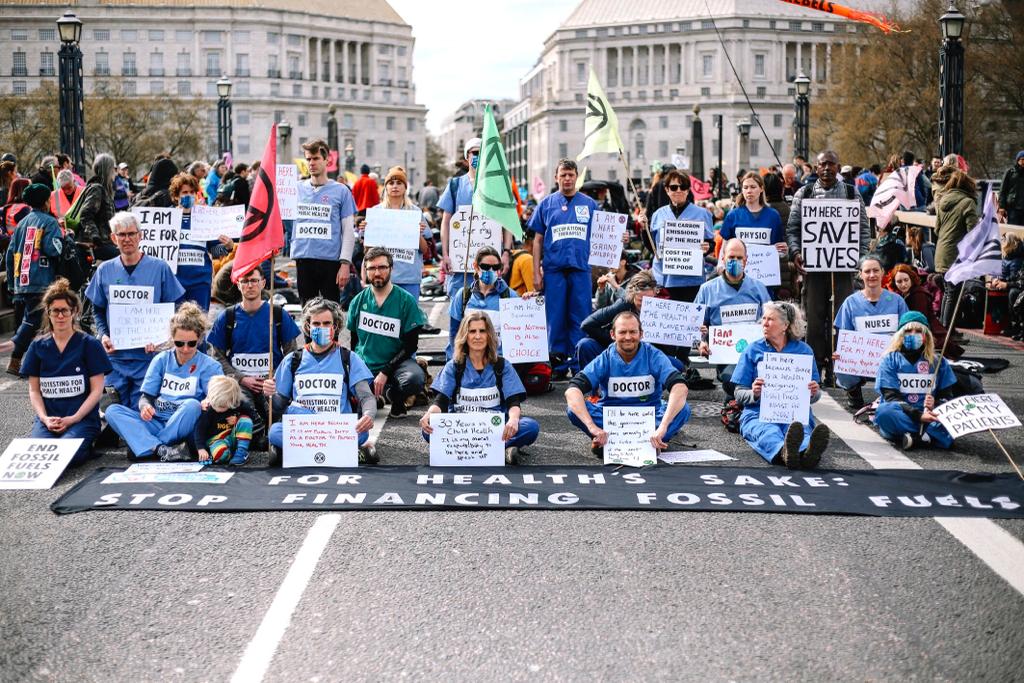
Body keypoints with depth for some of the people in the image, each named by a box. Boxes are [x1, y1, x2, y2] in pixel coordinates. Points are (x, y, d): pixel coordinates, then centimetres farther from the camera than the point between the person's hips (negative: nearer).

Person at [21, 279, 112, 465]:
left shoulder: (89, 344, 2)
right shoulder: (38, 347, 11)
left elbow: (97, 390, -1)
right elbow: (34, 390, 12)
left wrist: (73, 419, -11)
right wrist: (44, 418, -6)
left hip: (82, 419, -2)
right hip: (47, 418, 3)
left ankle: (87, 446, 0)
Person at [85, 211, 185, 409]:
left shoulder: (159, 268, 0)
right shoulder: (105, 270, 8)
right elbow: (98, 310, 16)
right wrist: (103, 335, -2)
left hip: (148, 355, -2)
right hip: (114, 355, 2)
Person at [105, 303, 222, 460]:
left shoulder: (209, 366, 2)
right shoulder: (161, 360, 11)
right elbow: (146, 396, 7)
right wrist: (145, 405, -18)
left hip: (184, 428, -3)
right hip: (156, 423, 3)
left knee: (192, 405, -34)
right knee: (112, 411, -17)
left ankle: (144, 446, -21)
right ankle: (162, 450, -36)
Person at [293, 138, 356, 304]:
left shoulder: (341, 191, 2)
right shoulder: (297, 189, 9)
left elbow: (348, 231, 0)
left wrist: (345, 263, -8)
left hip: (330, 259, -3)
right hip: (303, 258, 3)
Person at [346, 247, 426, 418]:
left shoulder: (406, 300, -3)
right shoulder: (358, 301, 6)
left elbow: (411, 345, -6)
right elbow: (353, 341, 14)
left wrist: (385, 372, -14)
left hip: (394, 363, -2)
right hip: (363, 367, 2)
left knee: (416, 379, -35)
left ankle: (395, 397, 0)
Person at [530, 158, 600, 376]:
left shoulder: (589, 204, 10)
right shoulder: (546, 204, 9)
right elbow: (538, 240, 9)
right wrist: (536, 272, 2)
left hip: (581, 268, 0)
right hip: (553, 269, 0)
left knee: (580, 319, 0)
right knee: (555, 319, 2)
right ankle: (558, 366, 10)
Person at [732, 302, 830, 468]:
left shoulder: (804, 350, 16)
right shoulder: (753, 350, 14)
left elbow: (813, 396, 18)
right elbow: (739, 395, 10)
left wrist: (814, 392, -8)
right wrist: (754, 394, -14)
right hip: (758, 414, -1)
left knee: (799, 430, -37)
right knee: (768, 432, -39)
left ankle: (808, 452, -72)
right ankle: (784, 452, -73)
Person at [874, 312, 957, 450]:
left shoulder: (938, 362, 13)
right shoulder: (890, 359, 4)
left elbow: (946, 396, 11)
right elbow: (891, 397, -6)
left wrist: (935, 405, -15)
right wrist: (919, 415, -22)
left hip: (928, 416, 2)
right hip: (900, 416, -2)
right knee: (885, 411, -36)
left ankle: (914, 437, -36)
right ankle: (930, 435, -31)